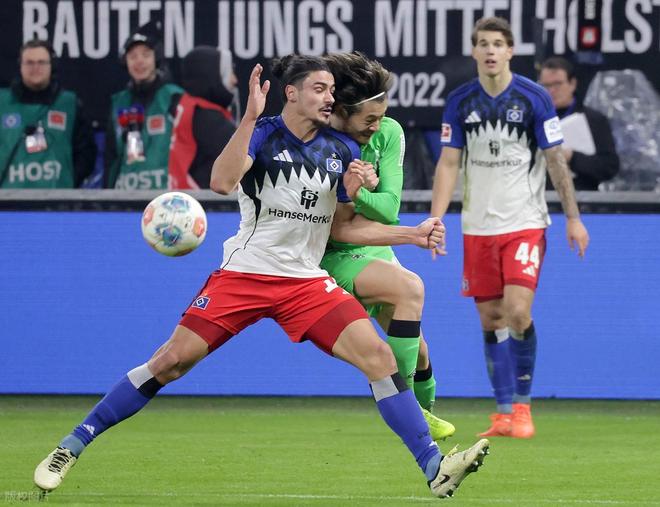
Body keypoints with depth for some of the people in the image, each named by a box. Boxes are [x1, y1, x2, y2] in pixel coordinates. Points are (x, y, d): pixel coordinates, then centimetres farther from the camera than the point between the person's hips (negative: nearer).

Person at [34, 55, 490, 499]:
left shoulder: (342, 150, 4)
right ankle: (72, 447, 2)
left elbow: (342, 227, 12)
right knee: (173, 360, -9)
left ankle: (435, 469, -12)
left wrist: (413, 235, 3)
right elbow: (222, 181, -27)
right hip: (245, 273, -3)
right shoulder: (262, 134, -8)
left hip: (307, 281, 3)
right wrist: (250, 117, -32)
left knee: (378, 356, -14)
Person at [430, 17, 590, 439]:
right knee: (491, 320, 3)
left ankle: (522, 405, -1)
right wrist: (436, 219, -4)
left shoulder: (535, 98, -5)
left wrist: (573, 217, -4)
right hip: (478, 227, 3)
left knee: (517, 313, -16)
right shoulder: (460, 102, 2)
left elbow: (555, 160, -1)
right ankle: (504, 414, 11)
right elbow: (449, 163, 5)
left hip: (525, 224, -3)